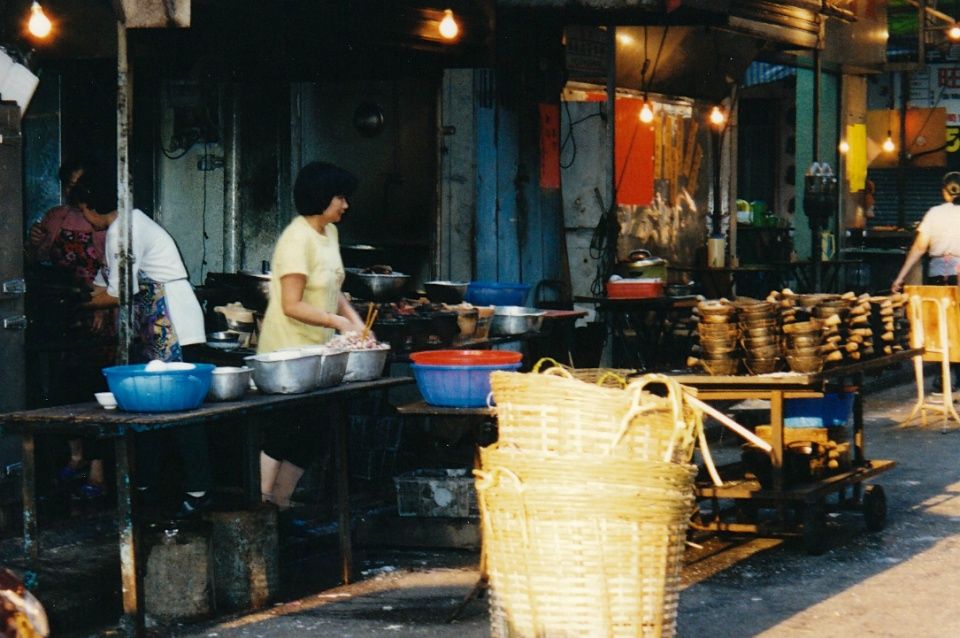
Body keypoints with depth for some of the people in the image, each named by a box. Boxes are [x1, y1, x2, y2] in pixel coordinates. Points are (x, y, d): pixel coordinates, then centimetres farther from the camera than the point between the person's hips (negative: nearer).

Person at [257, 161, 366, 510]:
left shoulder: (329, 232, 10)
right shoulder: (298, 238, -18)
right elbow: (292, 305, -22)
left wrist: (354, 320, 3)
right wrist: (337, 322, -24)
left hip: (316, 348, 9)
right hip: (289, 350, -9)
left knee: (306, 435, 11)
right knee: (281, 437, -7)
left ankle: (281, 503, 18)